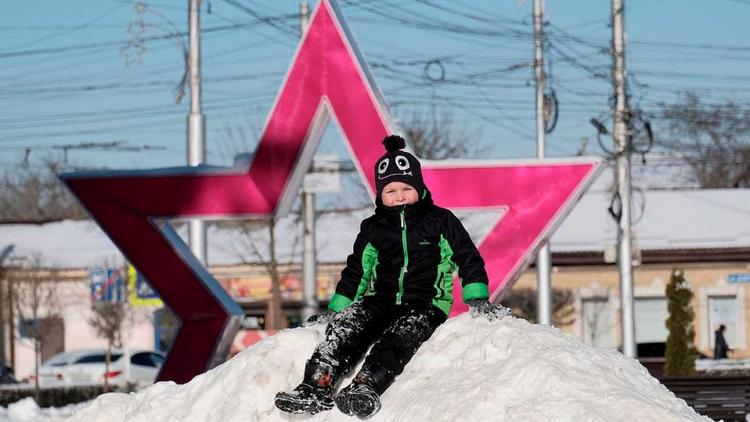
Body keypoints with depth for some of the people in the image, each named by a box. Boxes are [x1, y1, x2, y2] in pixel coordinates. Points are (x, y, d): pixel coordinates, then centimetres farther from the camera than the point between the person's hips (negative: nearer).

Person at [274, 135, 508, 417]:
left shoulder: (440, 221, 6)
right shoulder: (373, 228, 16)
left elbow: (468, 259, 7)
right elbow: (356, 272, 23)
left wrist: (478, 300, -5)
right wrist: (334, 310, 18)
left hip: (427, 306, -3)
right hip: (381, 301, 3)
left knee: (398, 339, -35)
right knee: (345, 329, -27)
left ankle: (365, 388, -60)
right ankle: (317, 386, -45)